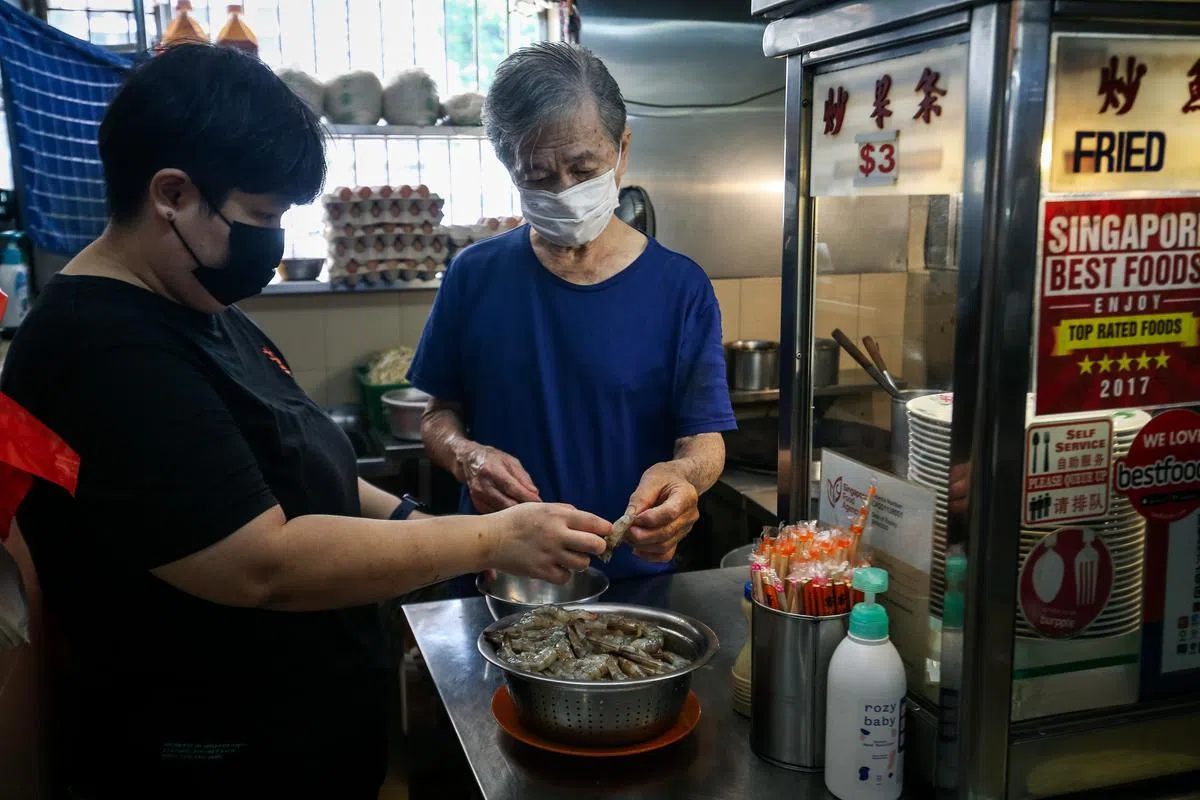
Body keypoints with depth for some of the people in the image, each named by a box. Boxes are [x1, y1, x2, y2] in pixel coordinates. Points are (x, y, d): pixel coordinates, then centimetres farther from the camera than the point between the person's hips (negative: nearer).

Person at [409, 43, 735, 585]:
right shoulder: (474, 275, 1)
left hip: (630, 576, -1)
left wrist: (681, 474, -26)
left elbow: (705, 438, -4)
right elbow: (438, 413, 7)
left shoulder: (679, 287, -4)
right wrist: (465, 455, -14)